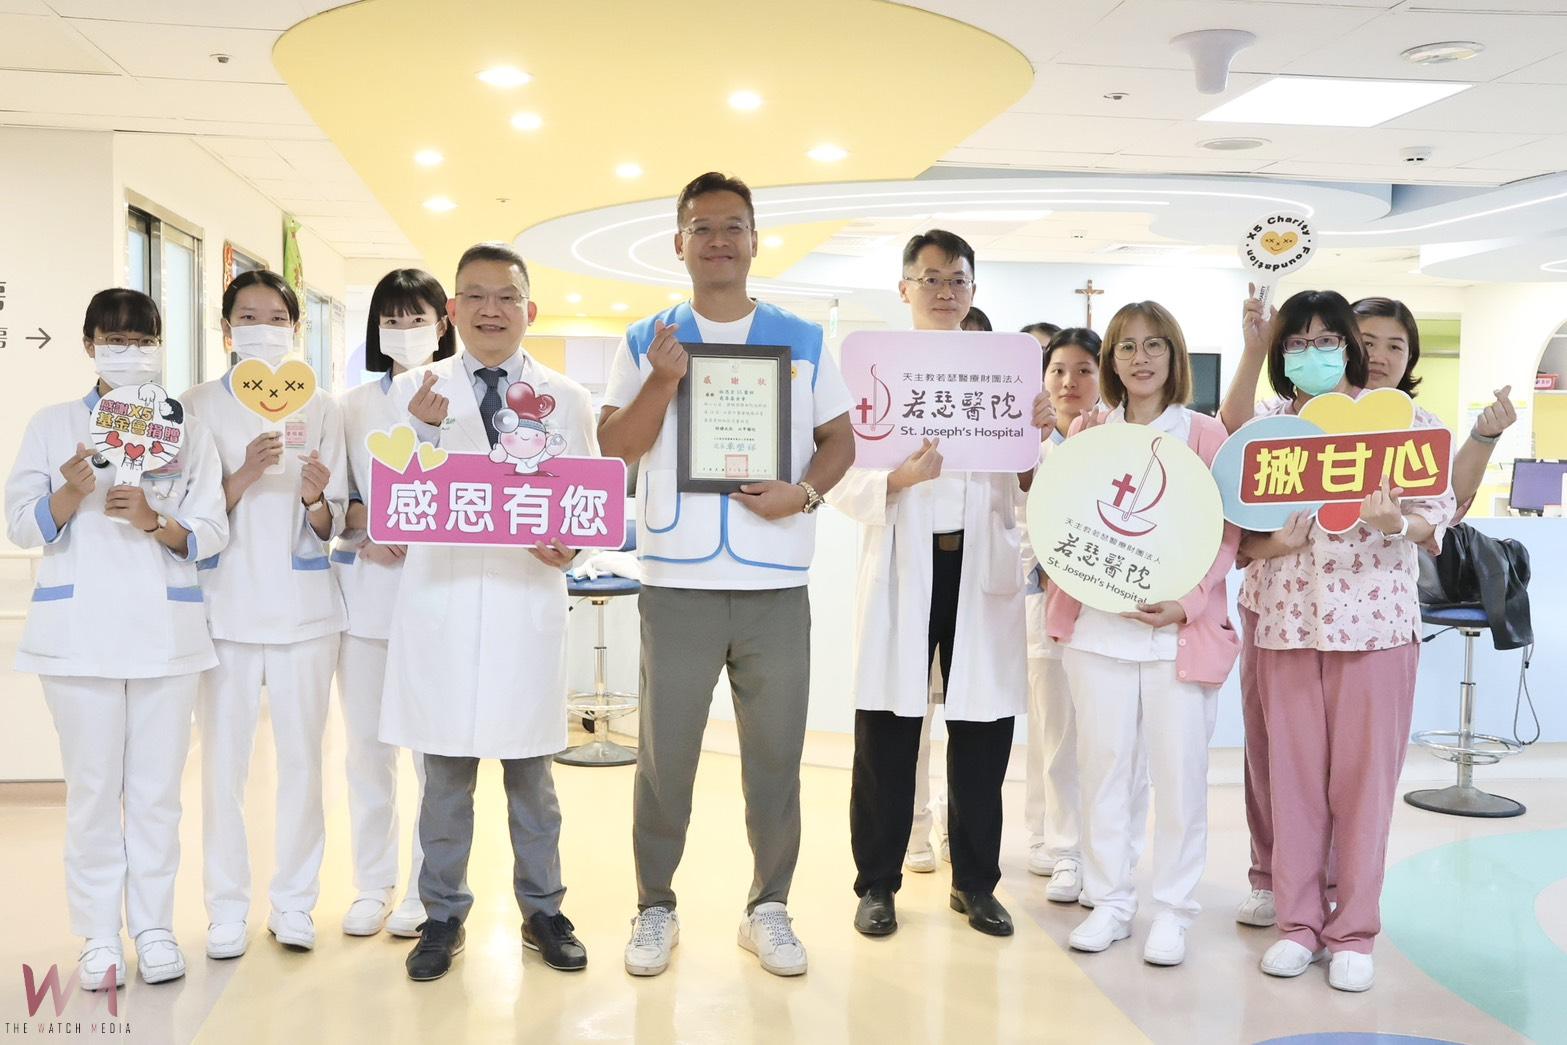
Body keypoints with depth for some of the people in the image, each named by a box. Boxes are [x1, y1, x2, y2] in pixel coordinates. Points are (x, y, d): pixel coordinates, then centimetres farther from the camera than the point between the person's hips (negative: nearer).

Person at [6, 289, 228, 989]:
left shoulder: (188, 430, 9)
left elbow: (212, 532, 3)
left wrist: (156, 522, -16)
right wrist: (69, 495, -15)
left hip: (166, 631, 1)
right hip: (79, 630, 0)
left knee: (157, 786, 5)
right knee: (93, 786, 3)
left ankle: (154, 927, 16)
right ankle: (99, 936, 14)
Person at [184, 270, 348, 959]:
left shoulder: (320, 411, 8)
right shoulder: (199, 406, 5)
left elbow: (332, 526, 4)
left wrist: (315, 498, -18)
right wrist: (244, 474, -18)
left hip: (303, 605, 1)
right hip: (225, 602, -1)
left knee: (302, 755, 3)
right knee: (224, 758, -1)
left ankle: (295, 903, 15)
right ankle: (227, 909, 12)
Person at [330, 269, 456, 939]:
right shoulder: (351, 407, 13)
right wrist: (365, 526, -8)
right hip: (365, 587, 3)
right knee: (366, 744, 7)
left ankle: (426, 891, 13)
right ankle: (373, 885, 21)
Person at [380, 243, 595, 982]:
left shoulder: (567, 400, 6)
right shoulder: (413, 391, 5)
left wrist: (572, 544, -14)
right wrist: (424, 431, -15)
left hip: (527, 603, 0)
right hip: (440, 602, 0)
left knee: (531, 772, 11)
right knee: (445, 772, 9)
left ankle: (542, 911, 25)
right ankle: (443, 915, 23)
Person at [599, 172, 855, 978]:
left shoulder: (804, 340, 8)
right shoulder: (646, 342, 7)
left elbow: (840, 438, 9)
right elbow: (613, 448, 1)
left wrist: (805, 492, -11)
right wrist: (662, 381, -14)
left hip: (777, 583, 1)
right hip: (678, 581, -1)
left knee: (775, 753, 7)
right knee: (664, 754, 5)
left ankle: (769, 907, 22)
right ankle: (655, 908, 20)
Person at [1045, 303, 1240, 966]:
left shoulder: (1205, 434, 4)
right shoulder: (1088, 432, 12)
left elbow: (1228, 533, -1)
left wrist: (1187, 601, -14)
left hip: (1181, 630, -2)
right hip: (1098, 624, 3)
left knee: (1179, 771, 1)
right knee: (1103, 763, 6)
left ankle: (1172, 911, 14)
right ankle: (1108, 901, 19)